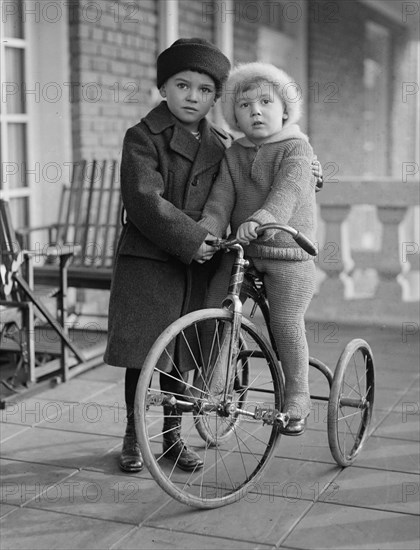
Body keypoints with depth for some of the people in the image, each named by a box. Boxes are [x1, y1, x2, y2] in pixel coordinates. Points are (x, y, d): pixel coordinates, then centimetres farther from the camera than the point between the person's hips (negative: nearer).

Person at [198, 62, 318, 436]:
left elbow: (287, 190, -23)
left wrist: (261, 219, -41)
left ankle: (297, 398, 5)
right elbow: (221, 197, -2)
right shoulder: (233, 154, 10)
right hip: (240, 251, 5)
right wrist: (207, 230, -21)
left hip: (288, 254, -5)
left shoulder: (296, 149, -5)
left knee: (286, 322, -12)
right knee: (213, 311, -4)